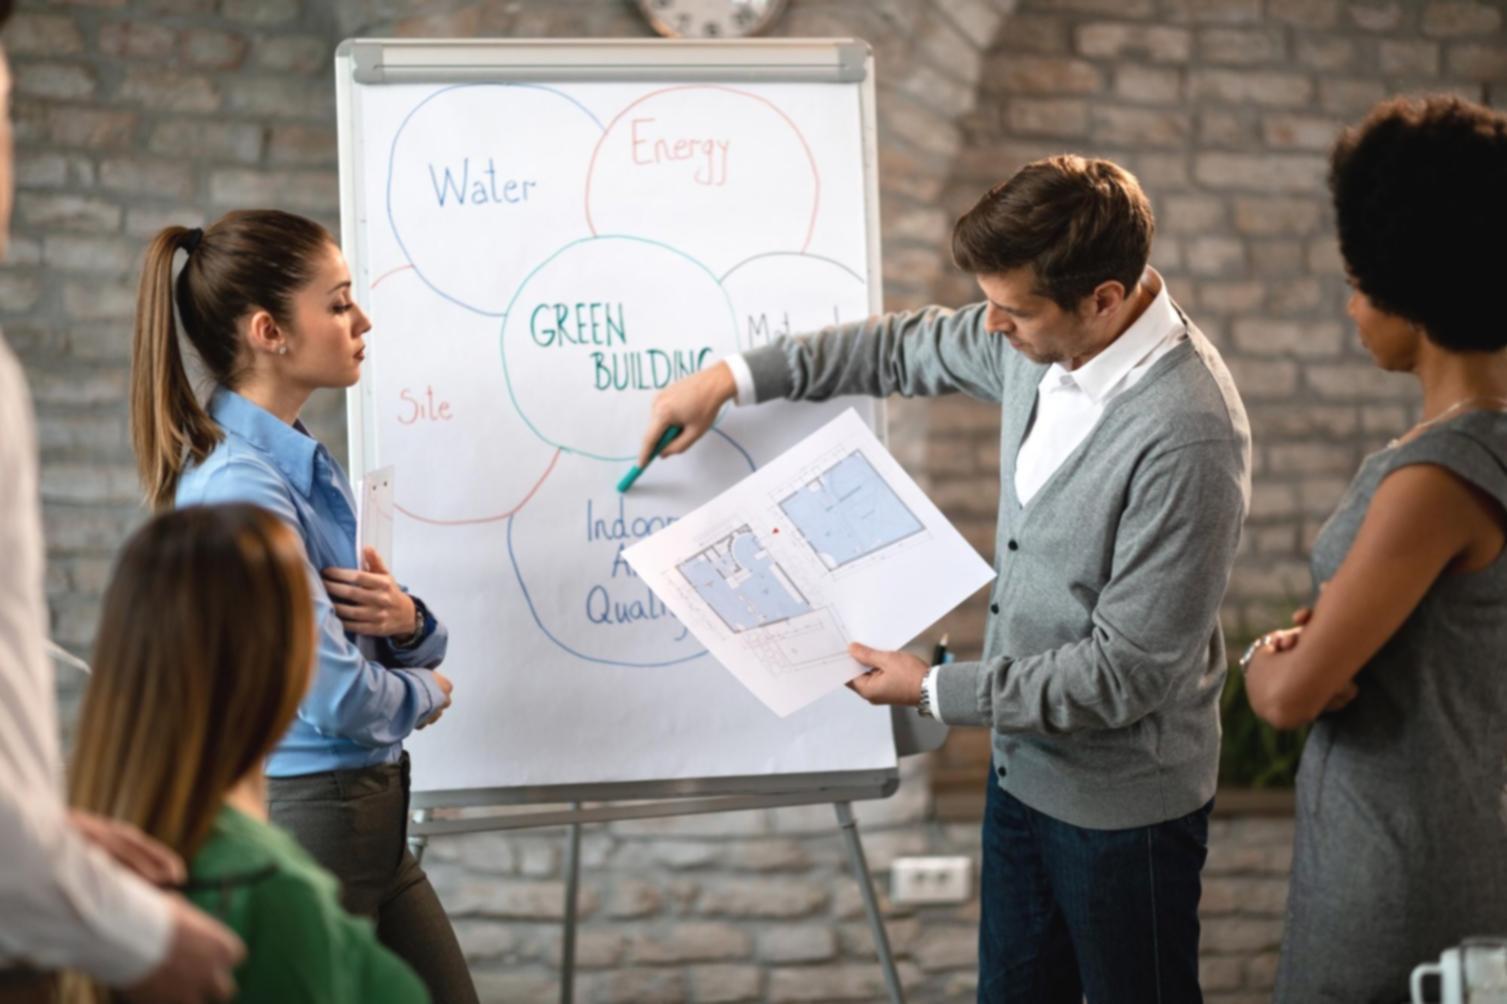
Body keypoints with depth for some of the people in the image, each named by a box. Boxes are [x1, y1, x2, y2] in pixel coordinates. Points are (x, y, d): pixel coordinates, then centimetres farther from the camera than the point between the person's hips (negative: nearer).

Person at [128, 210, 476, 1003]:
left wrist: (406, 622, -8)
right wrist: (425, 693, -3)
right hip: (304, 814, -9)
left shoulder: (306, 464, 9)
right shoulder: (238, 486, -19)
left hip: (369, 817, 9)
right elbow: (336, 697, -24)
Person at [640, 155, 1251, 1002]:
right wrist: (735, 378, 12)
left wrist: (936, 691, -17)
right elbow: (911, 349, 15)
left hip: (1123, 800, -8)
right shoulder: (1041, 342, -6)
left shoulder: (1187, 439, -31)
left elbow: (1128, 672, -26)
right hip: (1026, 760, 8)